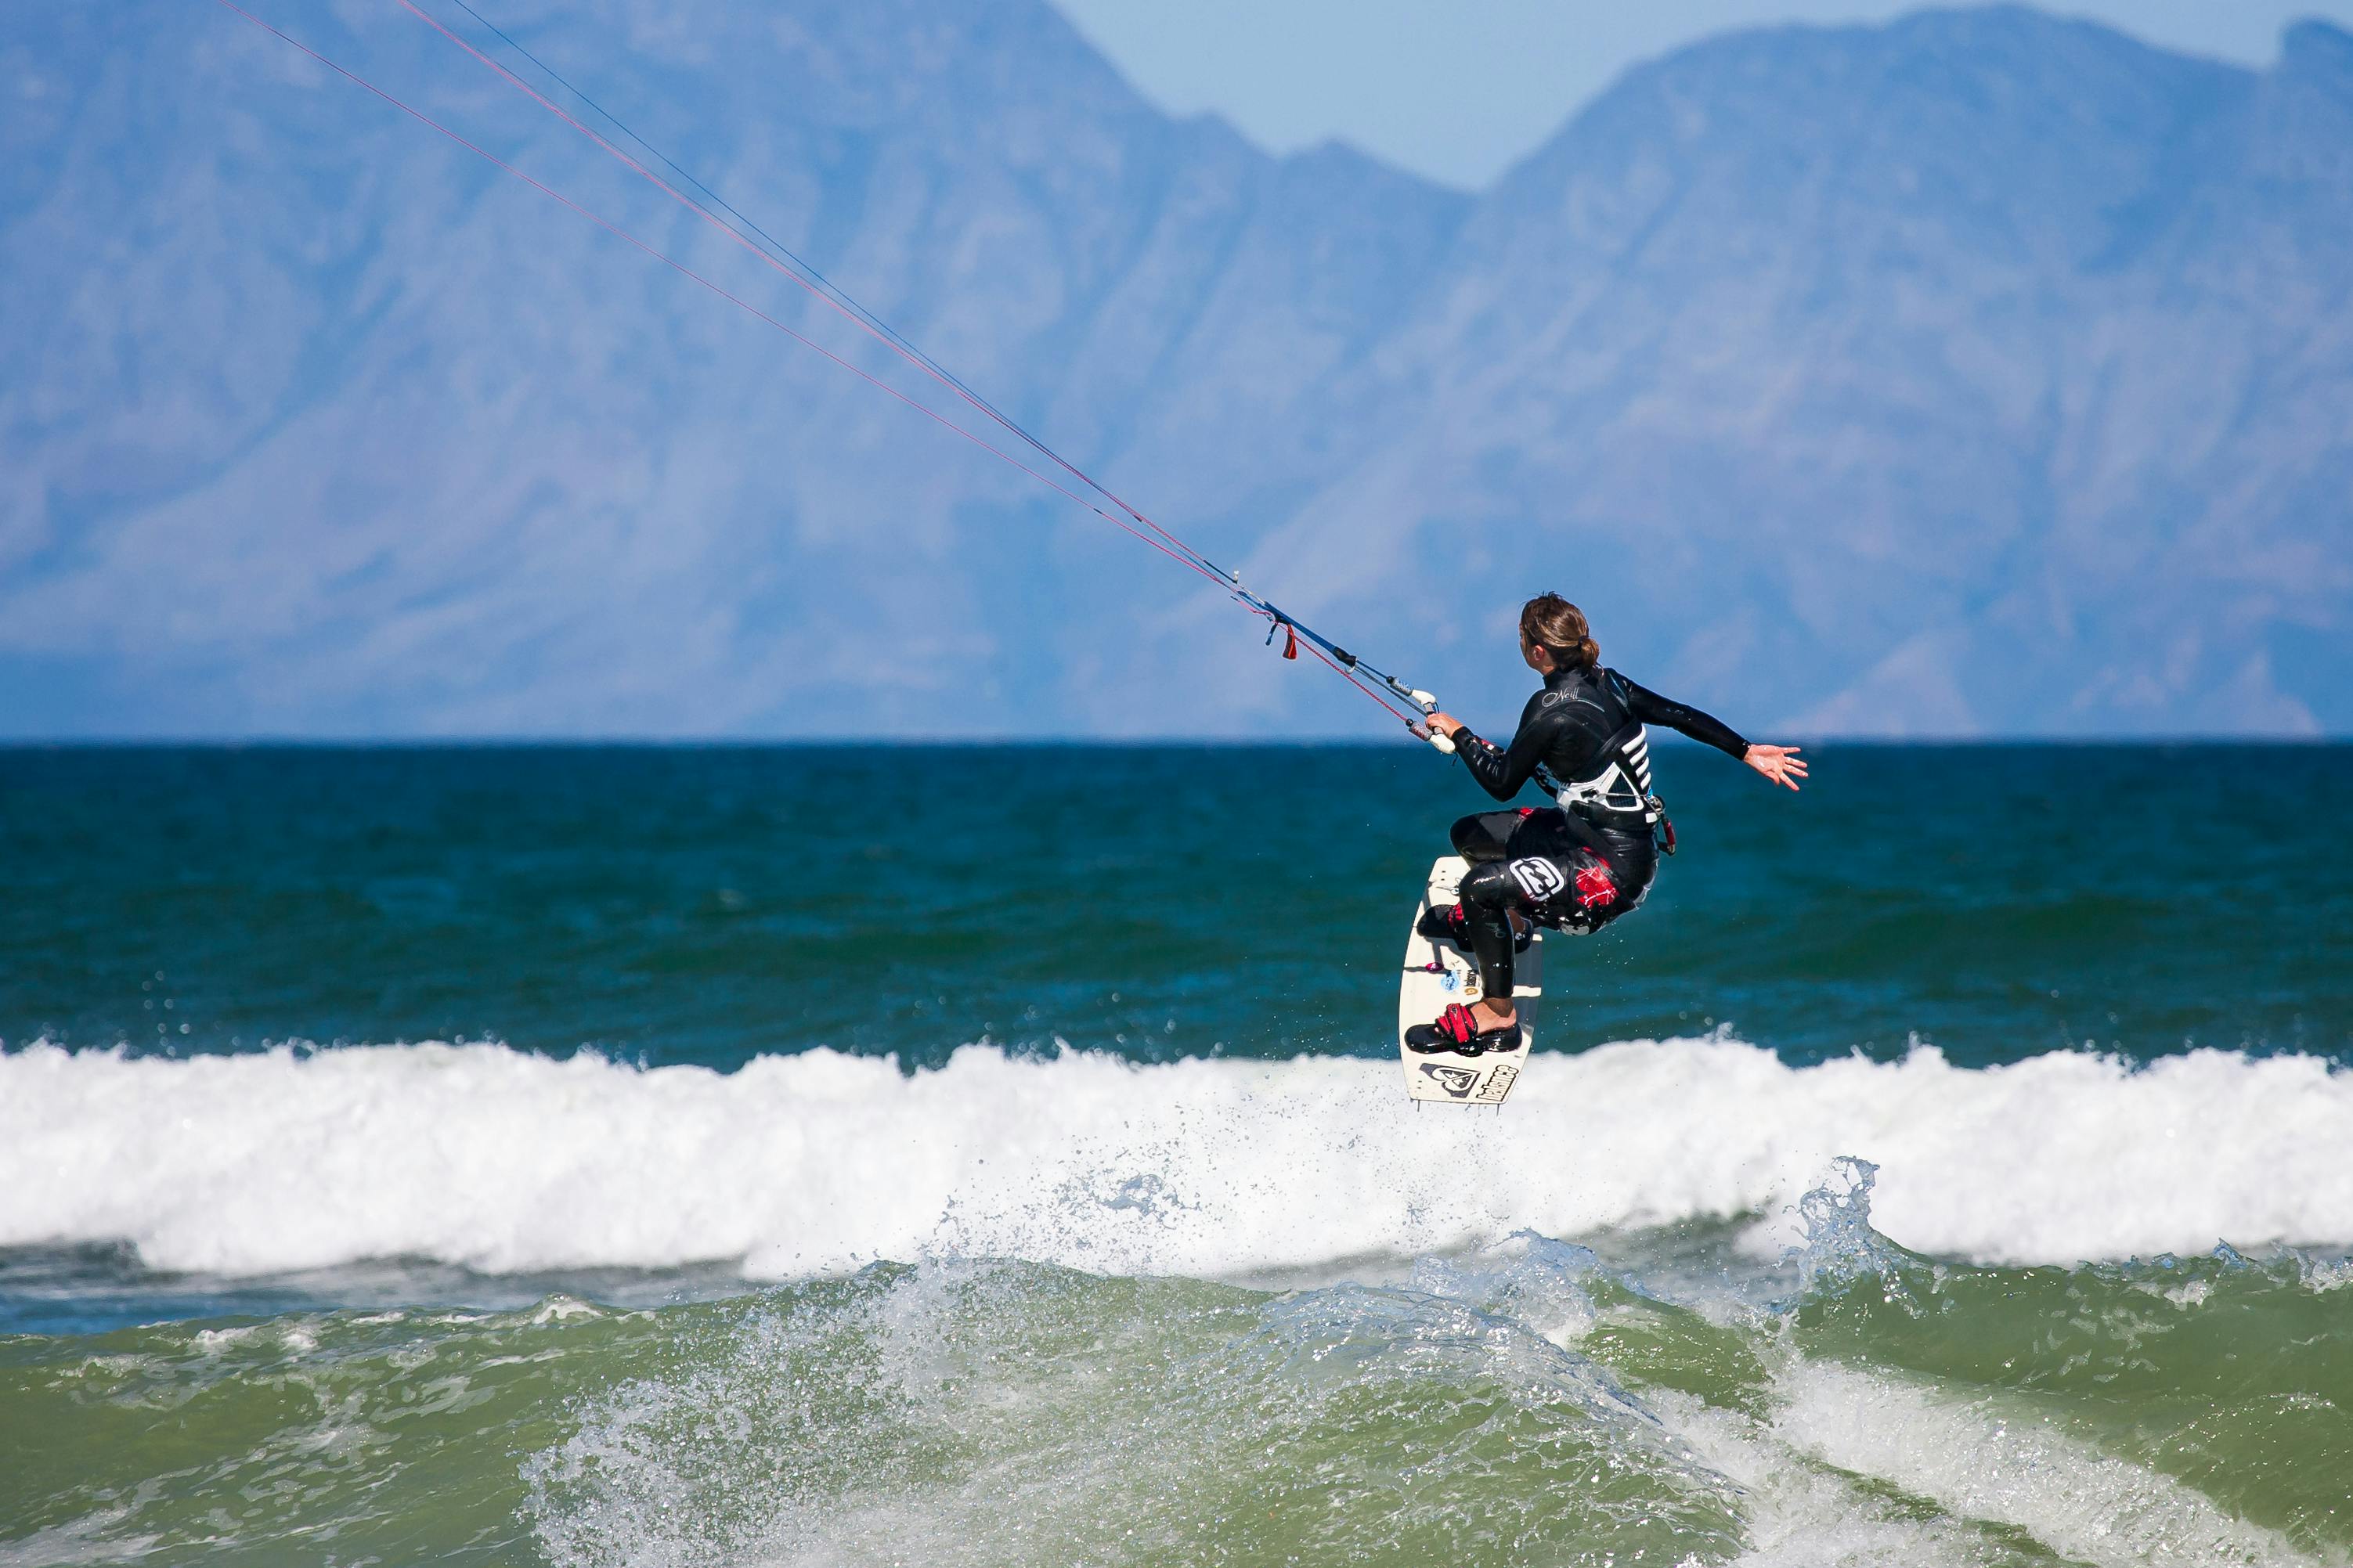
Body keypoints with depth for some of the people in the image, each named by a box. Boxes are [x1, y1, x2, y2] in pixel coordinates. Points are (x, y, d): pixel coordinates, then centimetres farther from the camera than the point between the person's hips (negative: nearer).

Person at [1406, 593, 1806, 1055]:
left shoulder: (1552, 710, -24)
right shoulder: (1605, 683, 0)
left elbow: (1501, 783, -15)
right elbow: (1680, 715, 7)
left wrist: (1457, 732, -1)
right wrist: (1748, 753, 15)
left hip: (1613, 871, -9)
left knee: (1481, 886, -21)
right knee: (1470, 835, 17)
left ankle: (1498, 1015, -10)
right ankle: (1506, 921, 43)